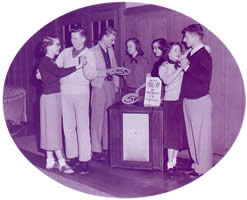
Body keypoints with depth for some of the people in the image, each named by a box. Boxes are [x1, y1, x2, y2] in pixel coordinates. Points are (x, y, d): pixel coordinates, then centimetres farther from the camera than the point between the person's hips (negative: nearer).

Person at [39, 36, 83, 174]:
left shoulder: (51, 61, 17)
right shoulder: (45, 61, -13)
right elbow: (60, 73, -26)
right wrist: (78, 66, -28)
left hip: (55, 96, 10)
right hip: (50, 97, -10)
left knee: (51, 129, 11)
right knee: (54, 128, -7)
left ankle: (50, 161, 18)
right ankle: (62, 163, -4)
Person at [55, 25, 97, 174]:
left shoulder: (89, 54, 2)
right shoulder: (66, 52, 13)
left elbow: (91, 76, -6)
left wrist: (85, 64, -23)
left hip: (81, 93, -4)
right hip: (65, 93, 4)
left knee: (82, 127, -4)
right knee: (68, 126, 7)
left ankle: (84, 160, 1)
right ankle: (72, 157, 18)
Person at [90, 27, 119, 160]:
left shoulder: (111, 51, 15)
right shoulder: (92, 51, -8)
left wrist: (116, 84, 13)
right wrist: (106, 72, -19)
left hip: (110, 86, 7)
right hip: (99, 86, -6)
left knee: (109, 118, 8)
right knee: (98, 118, -4)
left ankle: (107, 146, 18)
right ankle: (96, 150, 3)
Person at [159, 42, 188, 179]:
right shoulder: (163, 67, 2)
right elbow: (167, 80, -16)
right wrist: (179, 69, -18)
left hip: (182, 102, 3)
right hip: (170, 102, -3)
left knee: (180, 132, 6)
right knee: (171, 133, -5)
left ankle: (174, 160, 20)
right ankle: (170, 165, 0)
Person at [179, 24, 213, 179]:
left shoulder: (204, 55, -14)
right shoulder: (191, 54, 13)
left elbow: (205, 77, -25)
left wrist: (187, 67, -19)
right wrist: (183, 66, 4)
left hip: (200, 100, -9)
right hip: (189, 99, 9)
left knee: (202, 134, -1)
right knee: (192, 133, 15)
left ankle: (204, 168, 10)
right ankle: (197, 163, 27)